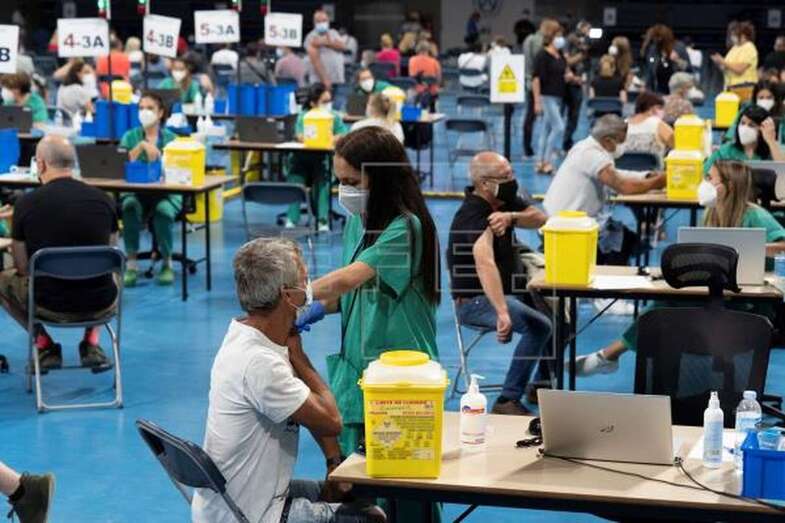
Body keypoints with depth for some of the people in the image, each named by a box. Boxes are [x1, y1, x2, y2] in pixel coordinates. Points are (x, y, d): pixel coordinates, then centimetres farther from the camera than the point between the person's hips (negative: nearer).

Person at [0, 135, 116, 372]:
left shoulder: (26, 203, -10)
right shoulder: (104, 200, -4)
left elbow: (23, 267, 2)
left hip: (50, 306, -2)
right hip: (100, 305, 2)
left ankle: (45, 346, 16)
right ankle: (91, 343, 18)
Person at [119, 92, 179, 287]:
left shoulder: (170, 138, 7)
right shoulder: (130, 136, 9)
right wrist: (141, 145, -20)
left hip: (166, 192, -1)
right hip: (136, 191, 1)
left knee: (163, 211, -35)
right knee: (130, 207, -35)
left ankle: (167, 264, -15)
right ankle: (131, 265, -28)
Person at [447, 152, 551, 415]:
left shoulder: (505, 200, 3)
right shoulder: (473, 217, -25)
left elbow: (540, 219, -3)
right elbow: (484, 264, -41)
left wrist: (511, 217, -25)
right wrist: (502, 312, -55)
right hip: (475, 301, -10)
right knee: (539, 326, -29)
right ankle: (507, 402, -26)